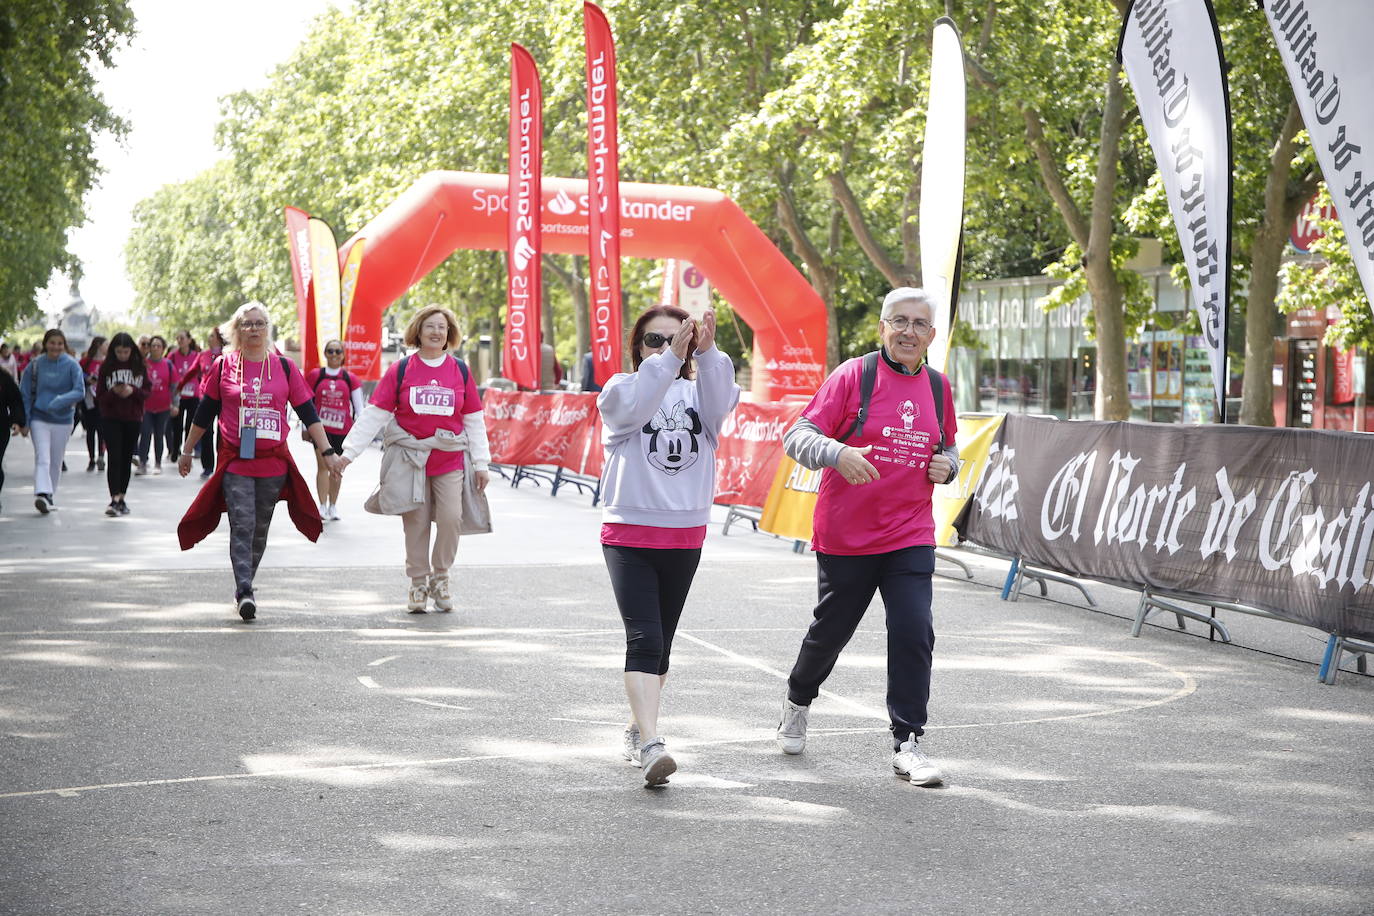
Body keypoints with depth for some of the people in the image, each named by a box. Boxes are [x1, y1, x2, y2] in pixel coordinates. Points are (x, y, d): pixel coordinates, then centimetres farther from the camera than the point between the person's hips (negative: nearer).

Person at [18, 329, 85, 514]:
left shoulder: (72, 365, -5)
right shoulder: (35, 365, -2)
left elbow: (80, 391, -13)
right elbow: (25, 394, 3)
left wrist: (60, 401, -29)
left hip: (63, 420, 1)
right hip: (39, 418, -1)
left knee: (56, 462, 10)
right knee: (42, 459, -16)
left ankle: (51, 498, 23)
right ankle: (42, 494, -28)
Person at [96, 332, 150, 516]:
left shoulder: (140, 366, 1)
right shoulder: (106, 367, -2)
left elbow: (148, 391, 2)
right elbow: (100, 395, -2)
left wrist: (132, 391, -17)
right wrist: (114, 392, -21)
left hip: (133, 419, 2)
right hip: (111, 419, -2)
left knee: (126, 459, 9)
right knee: (115, 458, -11)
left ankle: (122, 498, 18)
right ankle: (114, 500, -16)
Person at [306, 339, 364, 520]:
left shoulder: (350, 379, 5)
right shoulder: (315, 375, 3)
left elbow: (359, 407, 7)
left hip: (342, 429, 2)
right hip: (321, 428, -2)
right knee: (322, 465, -11)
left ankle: (333, 506, 23)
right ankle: (322, 506, -11)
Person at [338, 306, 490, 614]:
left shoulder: (460, 371, 5)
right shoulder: (400, 370, 0)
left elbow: (474, 420, 9)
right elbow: (375, 413, -1)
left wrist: (481, 463, 6)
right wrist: (349, 451, -6)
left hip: (450, 460, 1)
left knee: (451, 518, -11)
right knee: (416, 523, 2)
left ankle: (440, 577, 10)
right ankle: (419, 582, 17)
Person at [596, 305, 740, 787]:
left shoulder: (698, 389, 6)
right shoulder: (621, 387, -1)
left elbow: (721, 403, -17)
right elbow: (634, 407, -24)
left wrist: (708, 352, -33)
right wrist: (670, 358, -35)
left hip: (684, 535, 4)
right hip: (629, 532, -4)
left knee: (661, 642, 13)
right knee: (644, 639, -16)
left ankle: (636, 729, 30)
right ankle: (650, 745, -23)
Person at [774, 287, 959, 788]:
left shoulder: (937, 386, 8)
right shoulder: (853, 376, -7)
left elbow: (947, 447, 24)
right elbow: (798, 435, -11)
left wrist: (946, 466, 1)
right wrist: (838, 454, -30)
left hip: (910, 536, 3)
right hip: (845, 535, -3)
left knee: (913, 633, -10)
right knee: (831, 630, 12)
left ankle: (907, 744, -2)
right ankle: (797, 700, 41)